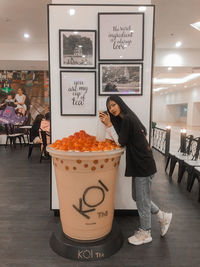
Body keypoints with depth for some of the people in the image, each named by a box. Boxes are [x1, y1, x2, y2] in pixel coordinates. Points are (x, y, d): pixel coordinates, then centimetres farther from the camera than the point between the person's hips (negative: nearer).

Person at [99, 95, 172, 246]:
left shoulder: (126, 119, -17)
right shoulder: (129, 118, 12)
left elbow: (120, 142, -14)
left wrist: (109, 125, -14)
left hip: (143, 166, -10)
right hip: (139, 164, 10)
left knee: (142, 200, 6)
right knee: (138, 197, 21)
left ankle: (145, 234, 26)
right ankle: (163, 217, 36)